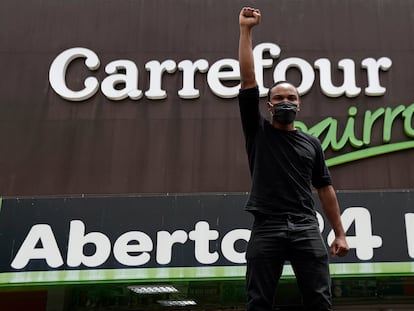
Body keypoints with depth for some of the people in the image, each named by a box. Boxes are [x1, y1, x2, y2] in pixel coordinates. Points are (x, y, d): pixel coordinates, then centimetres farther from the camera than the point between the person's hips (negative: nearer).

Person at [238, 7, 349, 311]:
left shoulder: (311, 143, 15)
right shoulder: (258, 131, 9)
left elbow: (325, 189, 16)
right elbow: (248, 80, 2)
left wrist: (340, 233, 10)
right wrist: (246, 30, 1)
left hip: (306, 228, 1)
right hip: (266, 228, -1)